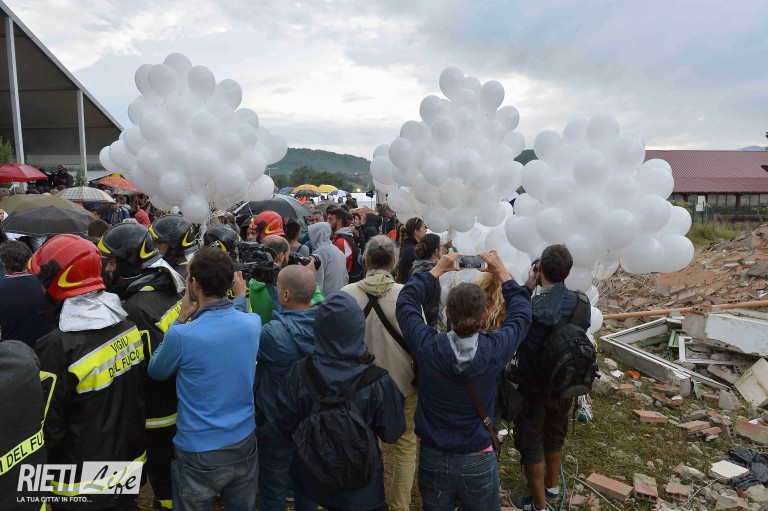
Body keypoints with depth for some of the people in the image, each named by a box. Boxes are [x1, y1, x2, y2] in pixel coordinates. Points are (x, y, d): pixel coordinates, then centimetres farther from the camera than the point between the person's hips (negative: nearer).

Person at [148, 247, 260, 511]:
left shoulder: (182, 336, -23)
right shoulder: (253, 323, -12)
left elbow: (156, 372, -1)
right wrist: (242, 297, 19)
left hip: (200, 455, -3)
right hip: (245, 446, 4)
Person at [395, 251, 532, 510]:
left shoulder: (427, 346, -22)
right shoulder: (494, 350, -22)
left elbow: (405, 302, -3)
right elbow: (522, 311, -2)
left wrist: (437, 269, 3)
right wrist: (501, 271, 5)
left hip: (432, 459, 1)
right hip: (478, 462, 0)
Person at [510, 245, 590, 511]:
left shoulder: (534, 310, -34)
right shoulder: (581, 301, -15)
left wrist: (527, 288, -19)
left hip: (533, 389, -6)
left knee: (531, 445, 14)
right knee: (555, 437, 28)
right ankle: (552, 487, 50)